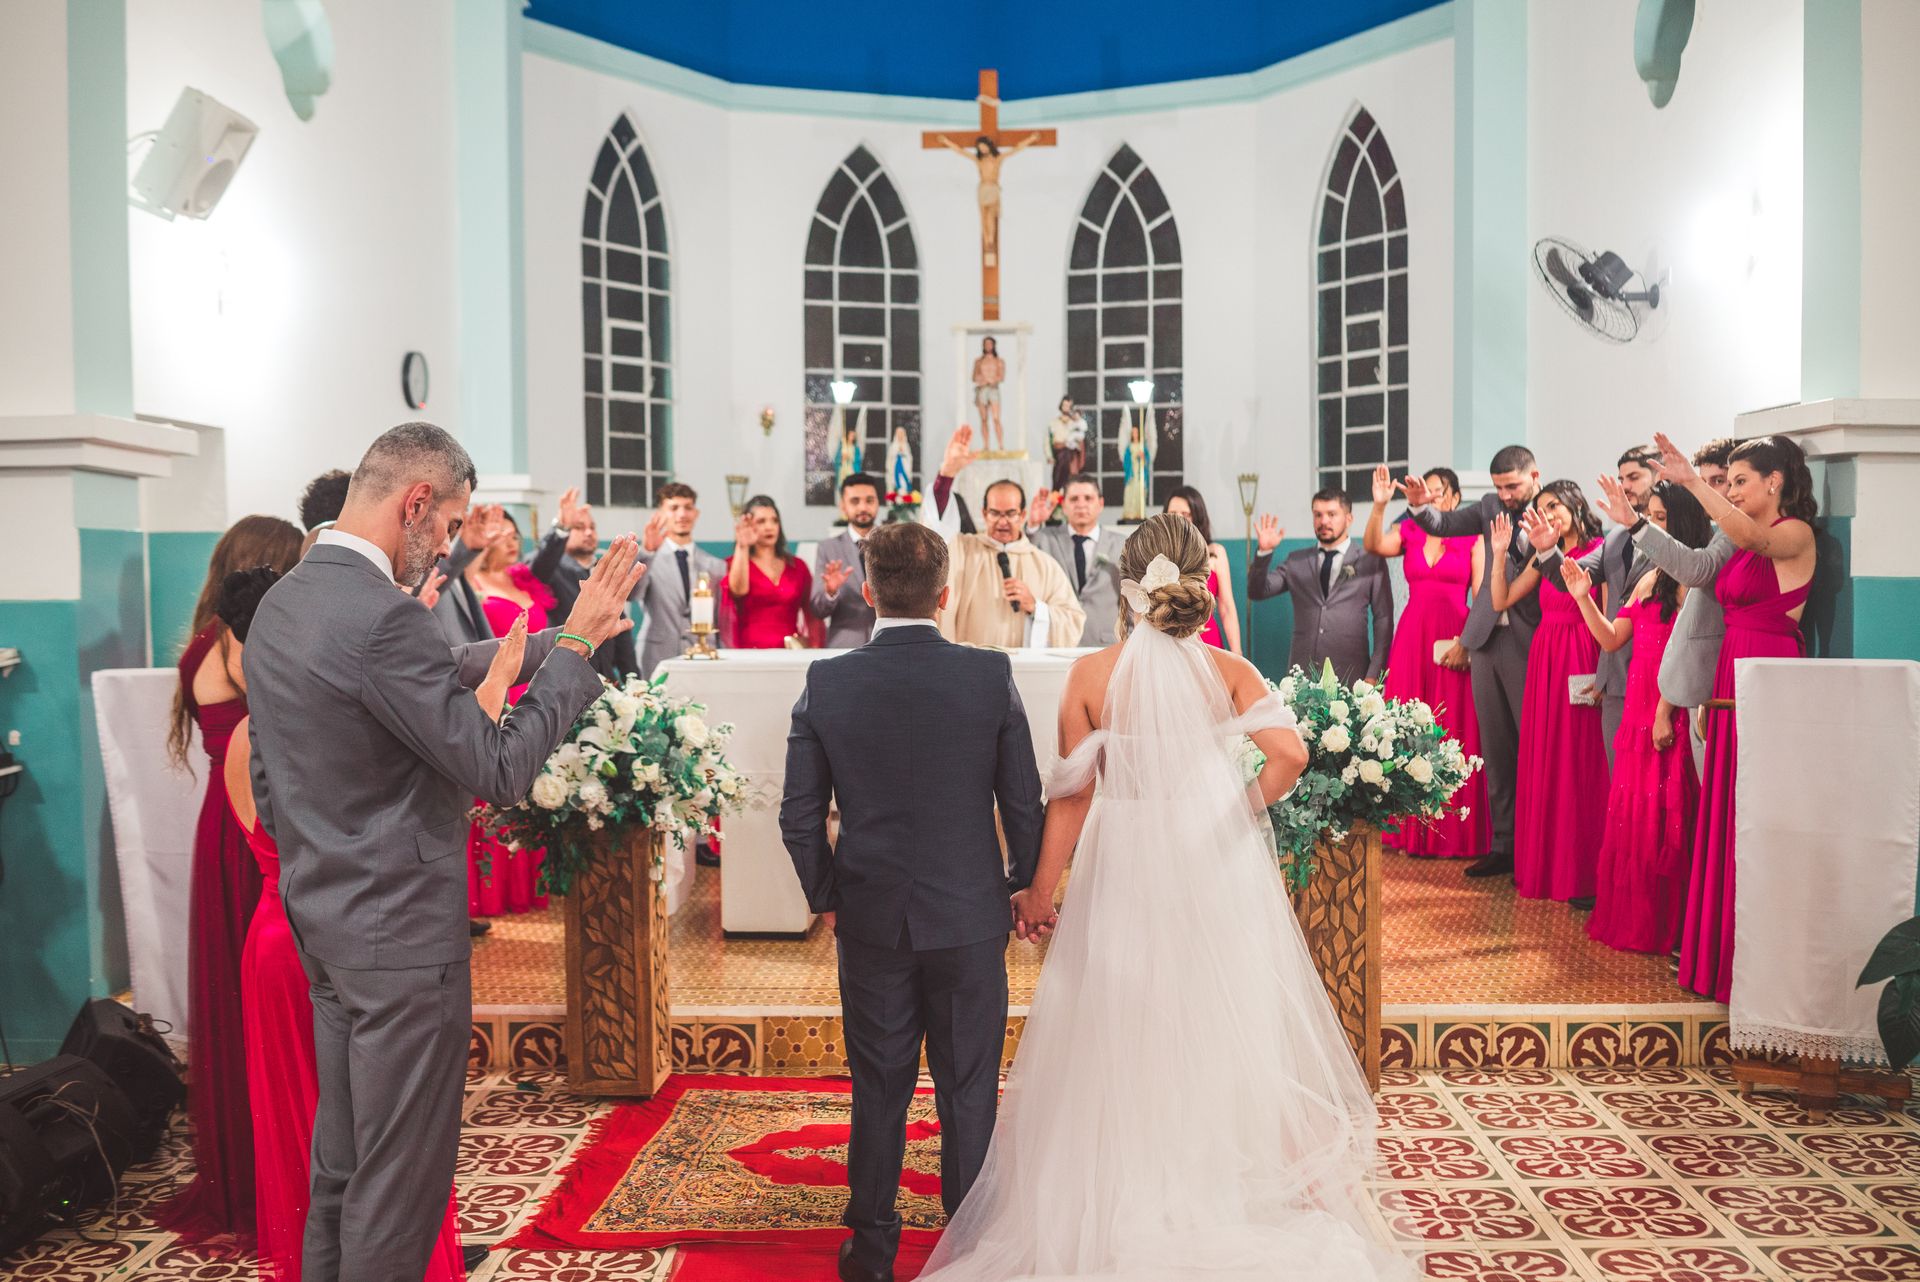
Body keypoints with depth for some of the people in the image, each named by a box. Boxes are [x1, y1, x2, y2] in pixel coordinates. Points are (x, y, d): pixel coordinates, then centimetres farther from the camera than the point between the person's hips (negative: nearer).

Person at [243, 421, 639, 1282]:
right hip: (401, 935, -10)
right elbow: (501, 769, -21)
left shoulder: (278, 605, 8)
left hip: (322, 923, 10)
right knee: (401, 1177, 5)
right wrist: (576, 641, -15)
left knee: (340, 1160, 21)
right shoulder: (382, 617, -23)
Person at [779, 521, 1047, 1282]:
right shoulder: (991, 676, -10)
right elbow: (1024, 802, -4)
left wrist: (827, 899, 12)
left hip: (870, 922, 1)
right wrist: (1025, 886, 12)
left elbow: (799, 816, -3)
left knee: (877, 1091, 14)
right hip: (971, 917, -1)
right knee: (968, 1091, 12)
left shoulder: (826, 683, -7)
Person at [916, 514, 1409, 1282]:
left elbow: (1072, 795, -6)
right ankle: (1224, 1175, 30)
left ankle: (1120, 1196, 25)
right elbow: (1289, 755, -19)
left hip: (1125, 869, 0)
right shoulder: (1228, 671, -6)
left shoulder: (1091, 676, -8)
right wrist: (1248, 808, 0)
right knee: (1221, 1023, 17)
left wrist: (1042, 890, 3)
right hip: (1215, 866, 1)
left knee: (1122, 1037, 13)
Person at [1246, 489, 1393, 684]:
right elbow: (1256, 592, 6)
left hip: (1350, 675, -2)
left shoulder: (1371, 561, 4)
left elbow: (1384, 619, 3)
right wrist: (1264, 551, -10)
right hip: (1302, 674, 2)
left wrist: (1373, 675, -4)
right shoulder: (1297, 562, 11)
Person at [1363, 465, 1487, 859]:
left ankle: (1455, 831, 7)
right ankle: (1413, 829, 10)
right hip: (1411, 637, 3)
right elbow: (1374, 546, -10)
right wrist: (1379, 505, -24)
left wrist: (1466, 643, -13)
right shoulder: (1409, 531, 10)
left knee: (1454, 733, -1)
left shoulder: (1472, 538, 3)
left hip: (1454, 642, -3)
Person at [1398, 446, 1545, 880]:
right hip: (1487, 638, 6)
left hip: (1530, 644, -5)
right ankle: (1504, 845, 18)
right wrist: (1420, 505, -15)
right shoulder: (1491, 505, 11)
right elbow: (1444, 524, 5)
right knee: (1494, 749, 10)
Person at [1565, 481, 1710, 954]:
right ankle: (1629, 920, 21)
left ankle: (1661, 925, 8)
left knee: (1660, 816, -2)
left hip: (1670, 710, -8)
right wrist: (1582, 597, 4)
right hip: (1636, 705, 8)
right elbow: (1611, 640, 15)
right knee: (1629, 813, 11)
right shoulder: (1649, 578, 16)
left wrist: (1666, 712, -20)